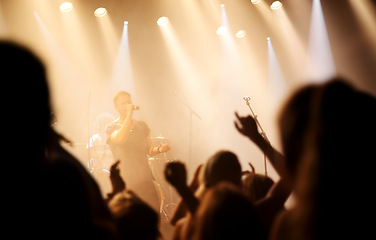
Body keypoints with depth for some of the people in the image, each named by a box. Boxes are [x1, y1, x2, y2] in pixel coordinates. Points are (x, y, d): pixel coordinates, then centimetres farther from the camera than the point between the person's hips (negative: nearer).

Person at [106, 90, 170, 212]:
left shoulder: (141, 125, 15)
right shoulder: (112, 128, -1)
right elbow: (120, 139, -24)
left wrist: (159, 149, -4)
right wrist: (129, 114, -19)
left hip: (145, 180, 4)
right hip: (126, 183, -4)